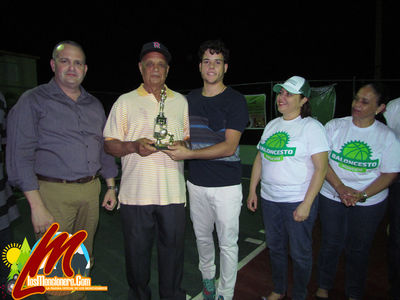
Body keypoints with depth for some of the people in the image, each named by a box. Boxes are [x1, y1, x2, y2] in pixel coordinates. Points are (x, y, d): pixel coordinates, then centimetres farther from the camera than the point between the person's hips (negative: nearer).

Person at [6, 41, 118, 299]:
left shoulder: (95, 105, 13)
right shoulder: (34, 101, -3)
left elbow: (105, 148, 18)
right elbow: (20, 155, -8)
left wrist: (111, 187, 12)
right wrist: (37, 206, -14)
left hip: (90, 191, 5)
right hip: (54, 192, -4)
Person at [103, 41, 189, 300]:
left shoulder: (181, 101, 13)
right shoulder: (125, 101, 6)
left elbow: (190, 137, 17)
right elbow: (110, 144, 5)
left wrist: (183, 145, -6)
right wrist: (134, 146, -15)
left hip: (173, 191, 2)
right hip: (136, 192, -1)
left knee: (173, 247, 10)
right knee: (137, 249, 11)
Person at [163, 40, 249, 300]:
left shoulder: (235, 100, -9)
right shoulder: (190, 99, 8)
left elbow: (229, 147, -18)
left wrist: (189, 154, -23)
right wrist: (176, 147, 2)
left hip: (227, 185, -5)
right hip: (196, 183, 5)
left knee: (228, 243, 7)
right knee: (202, 236, 21)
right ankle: (207, 276, 46)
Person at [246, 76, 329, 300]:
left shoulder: (312, 127, -10)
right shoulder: (272, 125, 9)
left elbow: (321, 168, -14)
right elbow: (260, 158, 13)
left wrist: (306, 204, -18)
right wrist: (252, 190, 10)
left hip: (298, 201, -5)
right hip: (269, 199, 6)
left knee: (300, 253, 10)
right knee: (275, 247, 18)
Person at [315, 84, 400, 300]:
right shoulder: (334, 126, -4)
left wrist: (362, 195, -18)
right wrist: (340, 187, -19)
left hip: (369, 203, 0)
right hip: (332, 197, 0)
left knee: (358, 249, 12)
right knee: (330, 244, 10)